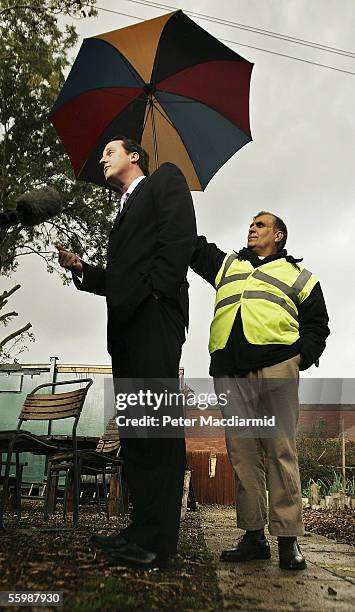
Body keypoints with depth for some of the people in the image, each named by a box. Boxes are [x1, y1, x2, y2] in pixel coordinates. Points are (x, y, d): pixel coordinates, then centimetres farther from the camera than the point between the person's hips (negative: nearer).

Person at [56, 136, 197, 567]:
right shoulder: (125, 210, 34)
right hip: (126, 325, 9)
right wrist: (79, 266, 14)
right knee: (135, 429, 5)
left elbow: (181, 236, -6)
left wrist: (153, 290, -15)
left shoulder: (165, 179, 13)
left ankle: (157, 537, -7)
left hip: (155, 317, -9)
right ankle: (143, 528, 12)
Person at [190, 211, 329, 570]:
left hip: (275, 368, -3)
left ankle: (288, 540, 1)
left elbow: (316, 324, 14)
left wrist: (301, 356, -4)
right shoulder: (226, 265, 29)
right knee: (241, 451, 2)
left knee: (280, 449, -6)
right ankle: (253, 536, 10)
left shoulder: (297, 275, 20)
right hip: (229, 372, 3)